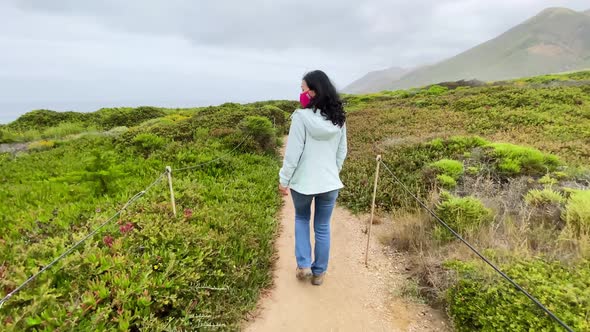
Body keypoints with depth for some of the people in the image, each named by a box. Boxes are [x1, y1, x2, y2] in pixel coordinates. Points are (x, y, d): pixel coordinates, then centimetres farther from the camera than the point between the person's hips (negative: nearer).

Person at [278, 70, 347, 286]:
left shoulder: (302, 117, -18)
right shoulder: (338, 118, -2)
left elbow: (293, 153, -15)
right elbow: (342, 152, 7)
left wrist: (284, 180, -4)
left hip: (303, 181, -3)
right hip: (329, 182, 3)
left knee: (301, 218, 24)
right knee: (322, 227, 17)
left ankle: (303, 265, 20)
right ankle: (319, 272, 30)